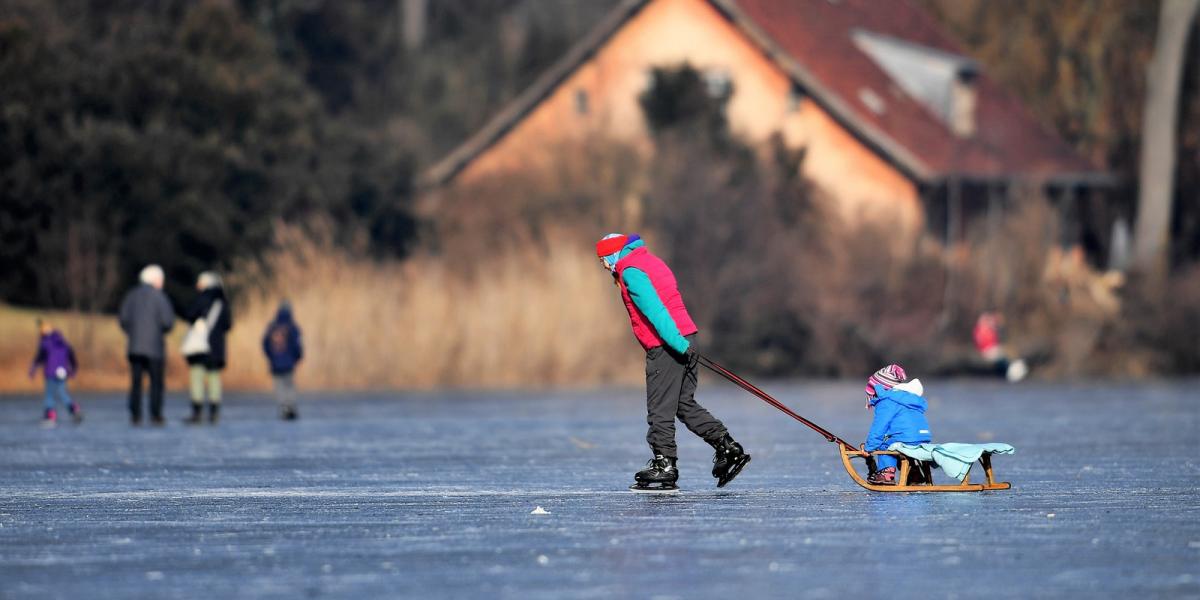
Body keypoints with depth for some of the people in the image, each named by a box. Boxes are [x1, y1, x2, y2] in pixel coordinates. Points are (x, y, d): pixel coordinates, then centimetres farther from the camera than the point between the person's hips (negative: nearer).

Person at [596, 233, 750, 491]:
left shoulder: (630, 271, -9)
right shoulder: (651, 261, 22)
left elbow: (654, 309, -19)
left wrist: (677, 343, -26)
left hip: (666, 346, -9)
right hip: (684, 340, 9)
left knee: (659, 409, -2)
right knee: (684, 404, 14)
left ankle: (664, 466, 0)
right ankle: (728, 448, 7)